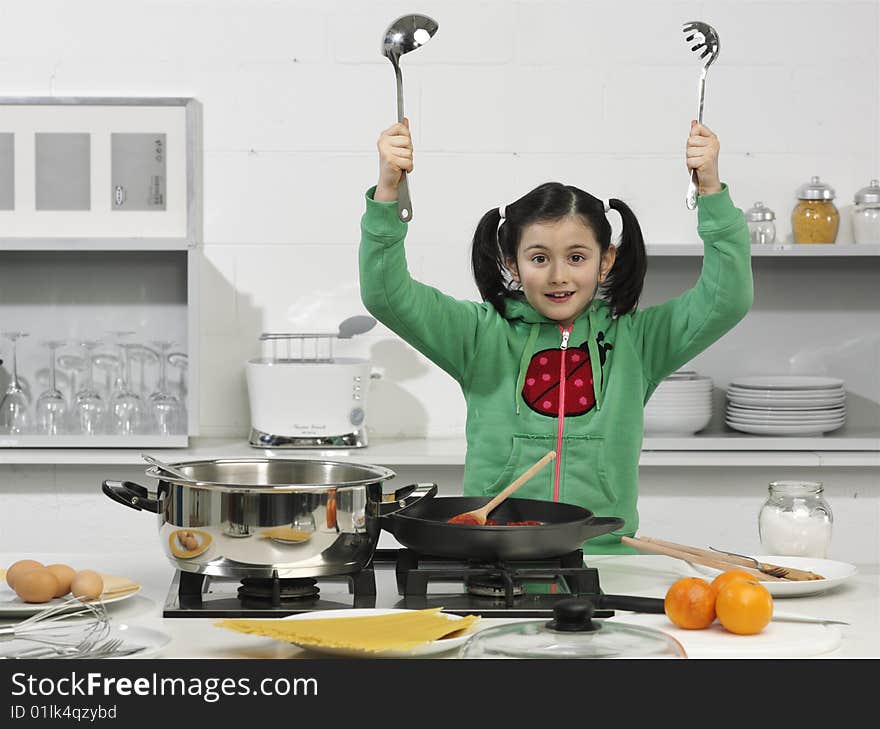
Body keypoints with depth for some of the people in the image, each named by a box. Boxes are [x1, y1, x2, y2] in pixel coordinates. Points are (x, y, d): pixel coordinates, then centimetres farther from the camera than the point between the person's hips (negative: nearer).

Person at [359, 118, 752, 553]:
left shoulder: (633, 341, 9)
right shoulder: (485, 337, 7)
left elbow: (727, 300, 0)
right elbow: (387, 296, -1)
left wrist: (711, 191, -9)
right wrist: (387, 191, -13)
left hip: (604, 561, 1)